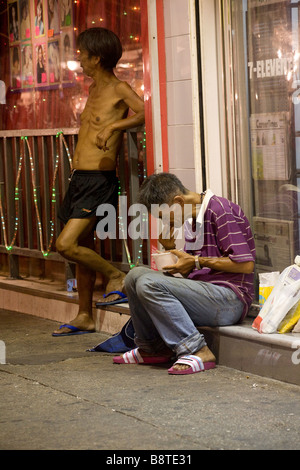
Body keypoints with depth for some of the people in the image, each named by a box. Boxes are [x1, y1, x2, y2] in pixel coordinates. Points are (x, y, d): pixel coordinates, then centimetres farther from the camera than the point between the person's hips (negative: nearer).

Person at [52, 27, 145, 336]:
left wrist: (113, 126, -33)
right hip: (79, 180, 9)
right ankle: (84, 317, 21)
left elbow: (145, 112, -26)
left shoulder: (119, 89, -9)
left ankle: (115, 277, 2)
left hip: (99, 182, -9)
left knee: (65, 245, -16)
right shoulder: (93, 90, 16)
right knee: (82, 247, 13)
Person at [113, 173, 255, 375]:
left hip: (230, 299, -9)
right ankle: (152, 349, 10)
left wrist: (197, 261, -14)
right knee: (136, 275, 4)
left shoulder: (221, 211, -12)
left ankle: (196, 351, -26)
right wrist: (170, 248, 3)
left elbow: (246, 264, -18)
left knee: (148, 284, -23)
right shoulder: (191, 219, 17)